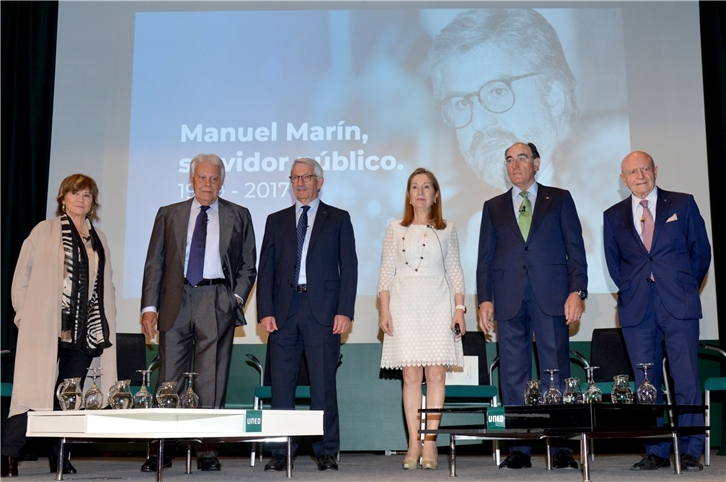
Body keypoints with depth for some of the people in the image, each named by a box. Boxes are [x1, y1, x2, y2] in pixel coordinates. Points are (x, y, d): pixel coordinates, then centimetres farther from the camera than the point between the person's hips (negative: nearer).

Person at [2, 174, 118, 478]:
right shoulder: (44, 231, 5)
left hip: (84, 330, 4)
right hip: (45, 327, -4)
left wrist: (106, 323, 11)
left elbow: (106, 285, 18)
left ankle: (60, 457, 15)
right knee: (34, 390, -8)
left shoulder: (98, 239, 16)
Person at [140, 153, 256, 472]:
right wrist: (150, 306, -1)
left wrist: (237, 297, -3)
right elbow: (154, 264, 9)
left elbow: (248, 266, 12)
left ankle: (207, 451, 5)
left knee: (212, 381, -1)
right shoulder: (168, 215, 14)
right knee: (169, 379, 1)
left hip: (217, 303, -1)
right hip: (176, 303, 1)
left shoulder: (238, 216, 12)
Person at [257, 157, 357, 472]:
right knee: (281, 384, 3)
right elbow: (266, 269, 10)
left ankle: (326, 452, 8)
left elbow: (348, 267, 3)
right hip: (283, 312, 3)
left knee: (323, 384, -1)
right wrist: (265, 312, -1)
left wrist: (344, 311, -6)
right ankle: (282, 451, 11)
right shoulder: (276, 221, 16)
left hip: (323, 312, -2)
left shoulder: (338, 219, 9)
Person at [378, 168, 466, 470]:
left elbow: (455, 272, 9)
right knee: (411, 375, -3)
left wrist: (460, 308, -2)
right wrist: (384, 311, -2)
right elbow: (386, 272, 7)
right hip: (404, 305, 0)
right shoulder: (396, 229, 10)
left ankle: (430, 443, -1)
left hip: (438, 304, 0)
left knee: (436, 373, -6)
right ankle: (414, 444, 1)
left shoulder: (447, 230, 10)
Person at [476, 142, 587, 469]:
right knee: (513, 376, 1)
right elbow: (485, 258, 13)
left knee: (556, 372, -2)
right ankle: (519, 449, 7)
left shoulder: (559, 199, 12)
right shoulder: (493, 207, 18)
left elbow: (575, 249, 6)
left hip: (551, 296, -2)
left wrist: (577, 291, -6)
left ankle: (561, 448, 5)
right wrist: (485, 299, 1)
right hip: (509, 300, 2)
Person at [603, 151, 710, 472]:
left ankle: (690, 452, 3)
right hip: (637, 309, 2)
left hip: (679, 305, -2)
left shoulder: (682, 204, 7)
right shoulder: (613, 216, 12)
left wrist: (686, 288, 8)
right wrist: (631, 291, 9)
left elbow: (701, 250, 9)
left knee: (686, 380, -5)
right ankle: (655, 452, 10)